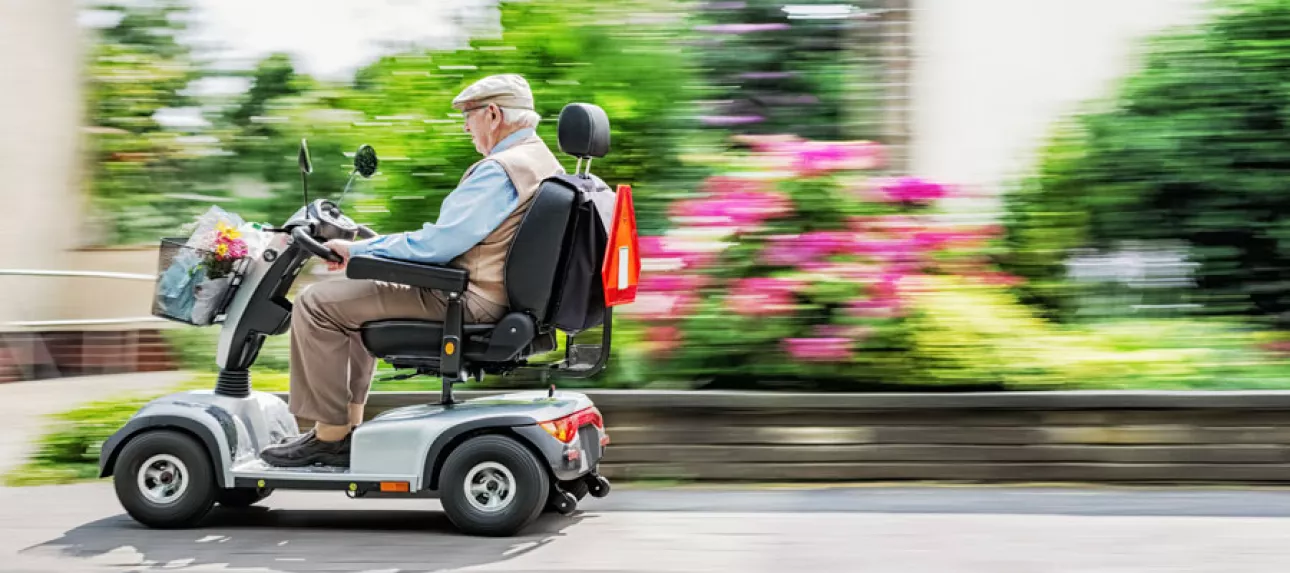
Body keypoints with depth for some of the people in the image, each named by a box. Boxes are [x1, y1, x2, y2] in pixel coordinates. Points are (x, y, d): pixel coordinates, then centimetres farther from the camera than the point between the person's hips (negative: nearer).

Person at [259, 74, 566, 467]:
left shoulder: (501, 170, -20)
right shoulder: (544, 161, 13)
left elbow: (436, 244, -23)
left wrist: (357, 250, -10)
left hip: (468, 302, -11)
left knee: (316, 303, -7)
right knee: (355, 293, 27)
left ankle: (330, 436, -1)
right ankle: (350, 422, 24)